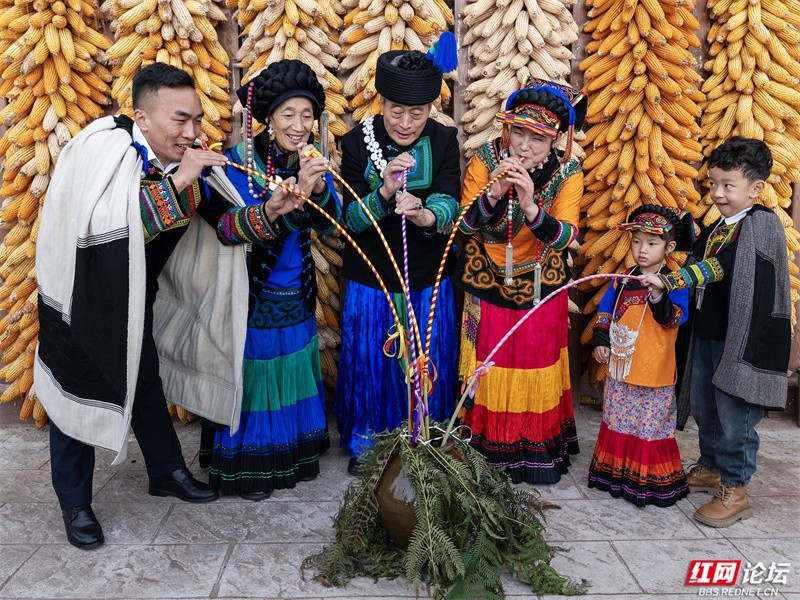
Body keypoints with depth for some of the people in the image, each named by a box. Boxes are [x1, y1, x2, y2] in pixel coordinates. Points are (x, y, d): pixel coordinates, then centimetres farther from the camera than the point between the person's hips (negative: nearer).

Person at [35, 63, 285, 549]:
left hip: (136, 295, 6)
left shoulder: (189, 160, -11)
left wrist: (267, 213, -31)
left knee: (147, 381, 17)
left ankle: (167, 471, 36)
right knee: (77, 391, 5)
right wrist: (176, 182, -42)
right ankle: (75, 503, 23)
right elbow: (111, 227, -40)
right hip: (81, 295, -5)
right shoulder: (102, 149, -28)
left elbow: (225, 225, -12)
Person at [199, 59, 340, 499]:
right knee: (255, 377, 7)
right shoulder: (239, 160, -17)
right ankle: (248, 467, 26)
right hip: (252, 293, -5)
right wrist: (294, 193, -39)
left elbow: (328, 224, -8)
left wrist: (319, 189, -29)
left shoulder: (310, 159, -2)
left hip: (296, 294, 5)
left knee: (293, 375, 18)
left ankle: (293, 454, 38)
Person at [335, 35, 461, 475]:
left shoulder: (443, 141, -7)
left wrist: (424, 215, -44)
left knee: (427, 366, 14)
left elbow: (448, 206, -21)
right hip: (370, 282, 0)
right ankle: (364, 445, 35)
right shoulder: (358, 141, -10)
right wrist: (384, 192, -34)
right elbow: (351, 218, -15)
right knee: (369, 363, 12)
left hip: (429, 283, 1)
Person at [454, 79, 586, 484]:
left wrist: (530, 206, -40)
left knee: (537, 373, 11)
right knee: (489, 371, 8)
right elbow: (465, 225, -16)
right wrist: (492, 195, -35)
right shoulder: (486, 159, -13)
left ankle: (538, 452, 31)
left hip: (540, 290, 1)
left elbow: (563, 237, -22)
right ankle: (489, 448, 29)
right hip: (487, 287, 0)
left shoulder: (567, 173, -12)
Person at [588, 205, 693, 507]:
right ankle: (615, 472, 28)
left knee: (650, 423, 1)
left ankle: (650, 479, 14)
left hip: (653, 369, -6)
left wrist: (658, 296, -34)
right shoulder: (623, 279, 8)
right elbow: (605, 309, 16)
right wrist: (601, 341, 8)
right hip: (619, 365, 6)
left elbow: (675, 319, -19)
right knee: (617, 419, 14)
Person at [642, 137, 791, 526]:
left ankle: (734, 490, 12)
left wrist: (671, 281, -30)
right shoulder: (715, 230, 12)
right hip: (707, 335, 8)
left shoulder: (763, 224, -13)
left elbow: (719, 267, -23)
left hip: (746, 338, -8)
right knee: (703, 407, 18)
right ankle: (711, 467, 38)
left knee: (734, 415, -2)